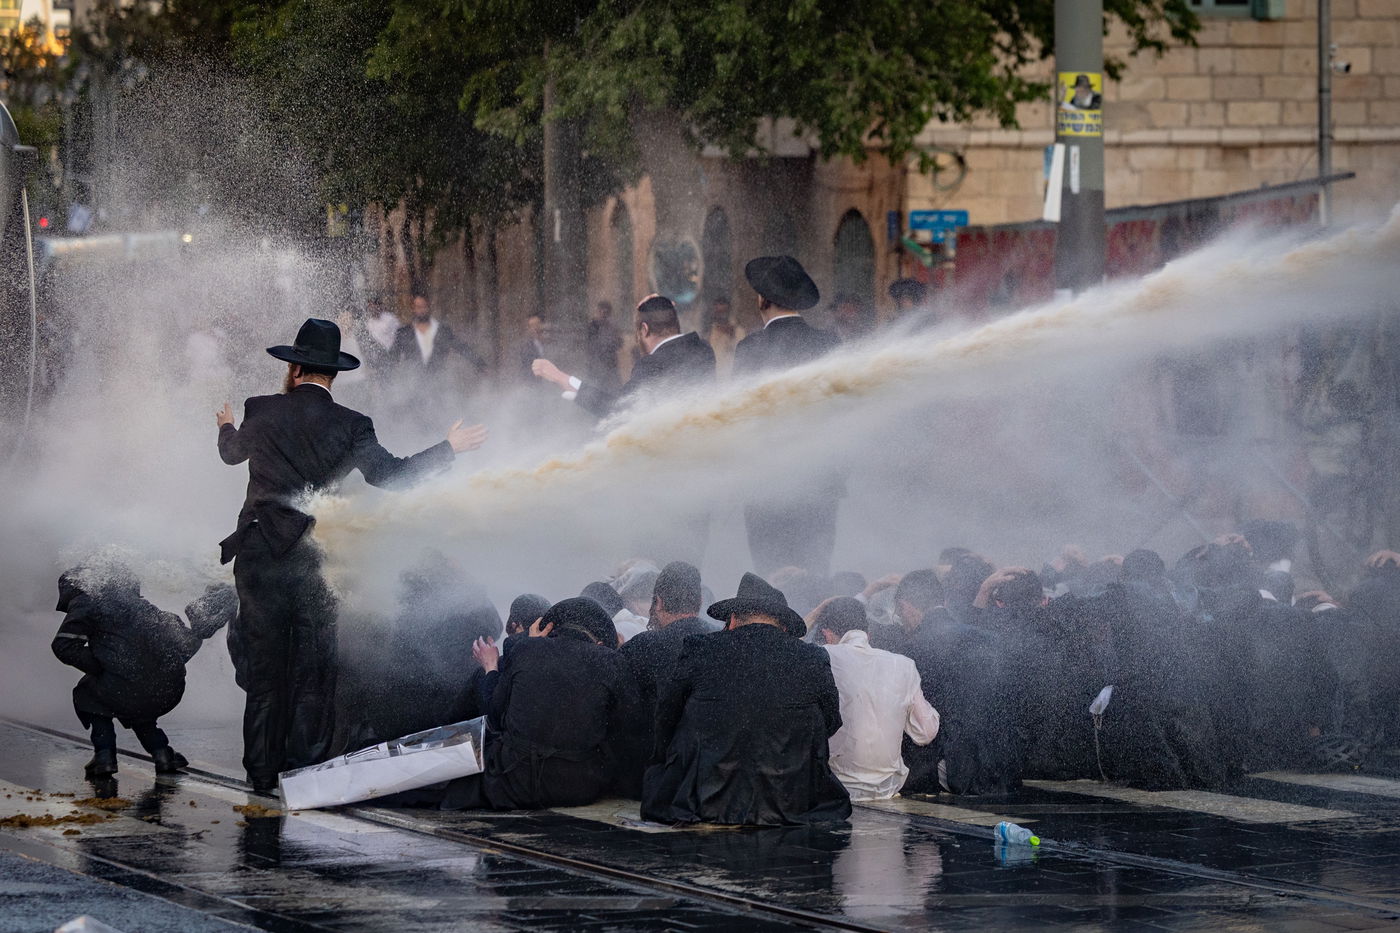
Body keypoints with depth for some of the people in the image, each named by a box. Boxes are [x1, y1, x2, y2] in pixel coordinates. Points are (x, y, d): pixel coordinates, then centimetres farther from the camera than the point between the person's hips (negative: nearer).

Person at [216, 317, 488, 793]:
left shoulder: (262, 413, 1)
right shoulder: (351, 426, -4)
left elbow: (232, 452, 20)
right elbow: (389, 473, 0)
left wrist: (226, 427, 45)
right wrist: (449, 448, 12)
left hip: (261, 557, 1)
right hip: (318, 562, -1)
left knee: (264, 669, 7)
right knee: (315, 671, 8)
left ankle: (263, 772, 9)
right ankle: (306, 768, 7)